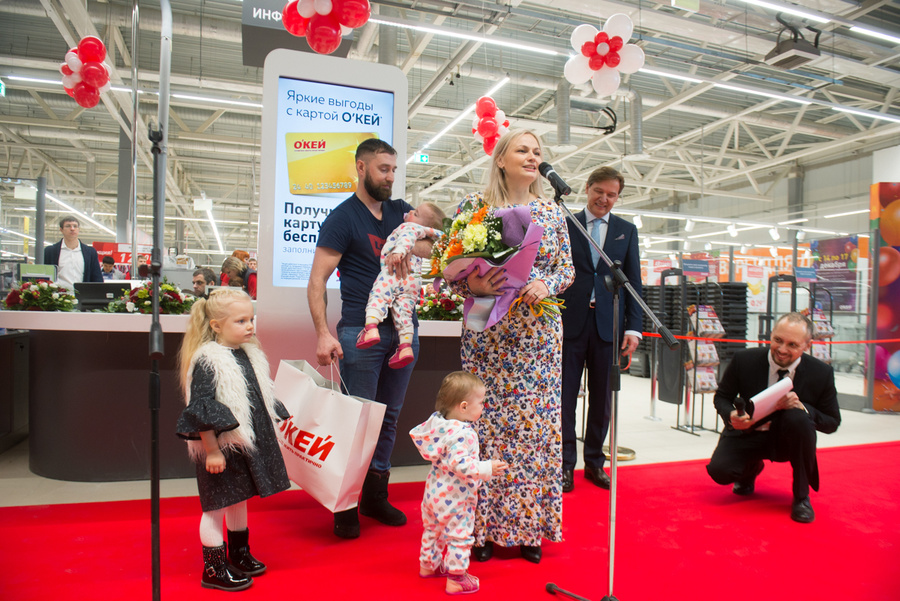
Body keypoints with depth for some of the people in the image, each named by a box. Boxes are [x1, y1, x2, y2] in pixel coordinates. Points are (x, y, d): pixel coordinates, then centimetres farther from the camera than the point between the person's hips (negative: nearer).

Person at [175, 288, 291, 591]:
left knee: (239, 501, 22)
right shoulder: (207, 361, -19)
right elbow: (200, 410, -21)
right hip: (220, 448, -8)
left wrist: (280, 419, 23)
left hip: (247, 444, 8)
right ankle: (214, 570, 21)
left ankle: (239, 556, 38)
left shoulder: (250, 355, 7)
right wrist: (211, 450, -20)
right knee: (215, 507, 6)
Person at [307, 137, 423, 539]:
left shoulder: (398, 210, 16)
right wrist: (323, 334, -18)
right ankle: (346, 505, 12)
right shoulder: (342, 218, -2)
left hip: (404, 328, 6)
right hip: (362, 330, -6)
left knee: (389, 415, 12)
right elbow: (316, 283, -7)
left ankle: (375, 496, 26)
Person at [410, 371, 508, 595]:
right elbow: (460, 463, -36)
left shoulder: (437, 421, -4)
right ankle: (456, 579, 17)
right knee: (459, 537, 6)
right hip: (454, 498, -9)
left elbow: (417, 434, 10)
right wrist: (487, 468, -30)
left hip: (434, 491, 9)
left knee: (432, 529, 27)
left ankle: (428, 565, 46)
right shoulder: (463, 433, -30)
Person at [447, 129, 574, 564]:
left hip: (539, 333, 2)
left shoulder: (552, 211, 10)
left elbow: (567, 268, 10)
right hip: (488, 333, -2)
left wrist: (546, 284, -10)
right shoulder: (475, 205, 2)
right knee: (487, 421, 1)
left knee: (536, 422, 4)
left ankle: (529, 525, 20)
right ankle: (485, 527, 17)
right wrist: (474, 286, -17)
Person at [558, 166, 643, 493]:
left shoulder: (627, 230, 12)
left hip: (608, 324, 2)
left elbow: (634, 281, 8)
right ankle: (565, 463, 15)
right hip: (570, 322, -2)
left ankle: (594, 462, 25)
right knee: (565, 396, 2)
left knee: (602, 398, 10)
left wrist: (634, 327, -1)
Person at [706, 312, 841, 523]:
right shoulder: (744, 360, -14)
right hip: (749, 433, 1)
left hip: (788, 438, 0)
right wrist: (731, 415, -25)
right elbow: (721, 397, 0)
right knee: (719, 470, -25)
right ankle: (752, 467, 18)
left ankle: (801, 496, -11)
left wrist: (801, 407, -26)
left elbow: (832, 423, -4)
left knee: (797, 417, -34)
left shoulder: (821, 373, -13)